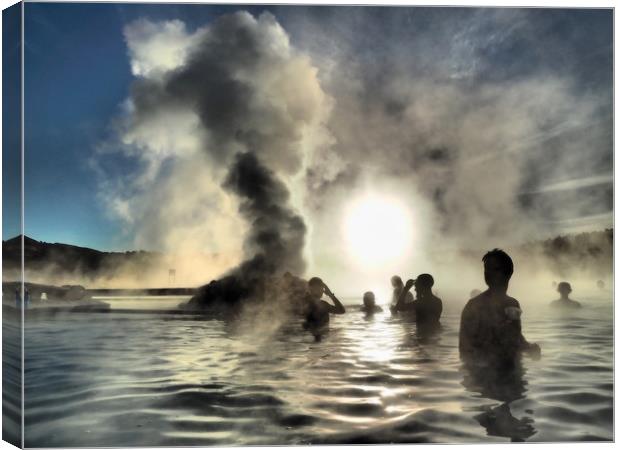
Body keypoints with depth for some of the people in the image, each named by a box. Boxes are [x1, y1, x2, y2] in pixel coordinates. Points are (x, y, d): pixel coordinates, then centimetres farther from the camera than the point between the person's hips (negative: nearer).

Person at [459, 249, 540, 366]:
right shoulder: (475, 305, -11)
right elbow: (465, 348, -13)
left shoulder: (513, 305, 7)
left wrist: (530, 347, -1)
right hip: (483, 370, -5)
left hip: (510, 368, 6)